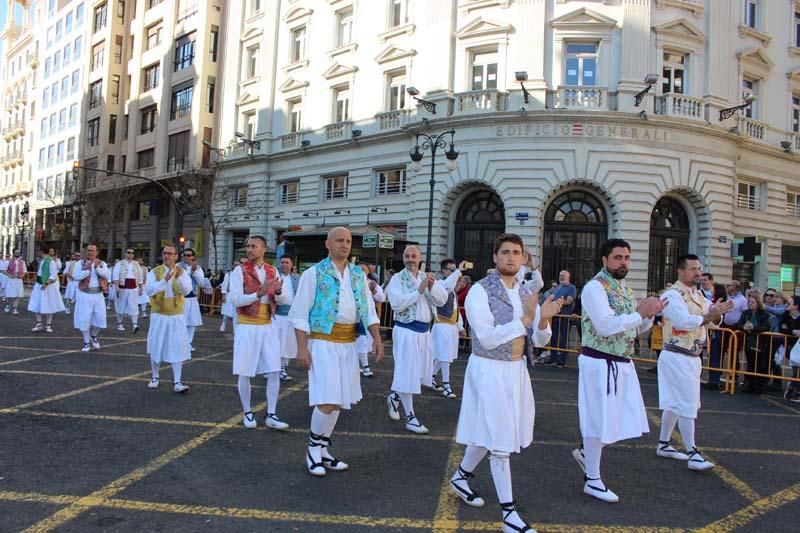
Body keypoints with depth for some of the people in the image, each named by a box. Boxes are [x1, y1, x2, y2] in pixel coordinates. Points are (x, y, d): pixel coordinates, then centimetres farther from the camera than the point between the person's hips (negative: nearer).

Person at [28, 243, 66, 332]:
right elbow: (39, 273, 18)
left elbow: (53, 276, -20)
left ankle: (48, 325, 11)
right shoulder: (40, 260, 9)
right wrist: (36, 284, 18)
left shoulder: (51, 261, -16)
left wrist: (46, 284, -32)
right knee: (37, 305, 6)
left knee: (48, 306, 2)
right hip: (39, 285, 8)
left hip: (48, 287, -7)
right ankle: (38, 324, 15)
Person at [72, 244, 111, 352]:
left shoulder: (102, 263, 4)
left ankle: (94, 336, 29)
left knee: (100, 317, 2)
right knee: (84, 319, 1)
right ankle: (87, 343, 14)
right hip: (85, 295, -1)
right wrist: (88, 270, -23)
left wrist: (97, 268, -23)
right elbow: (76, 276, -13)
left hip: (98, 295, 2)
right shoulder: (81, 263, -1)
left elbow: (108, 275, -11)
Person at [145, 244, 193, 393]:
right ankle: (155, 377, 29)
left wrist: (179, 277, -31)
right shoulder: (154, 272, -1)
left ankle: (177, 382, -2)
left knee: (177, 348, -4)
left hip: (177, 315, 0)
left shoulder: (183, 272, 1)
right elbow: (149, 290, -17)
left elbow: (187, 291, -14)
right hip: (158, 315, 0)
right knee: (156, 346, 11)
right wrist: (165, 280, -29)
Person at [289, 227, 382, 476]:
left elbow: (368, 309, 12)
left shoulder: (358, 275, 11)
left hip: (349, 343, 6)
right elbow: (299, 313, -6)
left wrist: (377, 337, -1)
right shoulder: (314, 273, -3)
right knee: (328, 400, -11)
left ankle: (322, 451, 24)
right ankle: (313, 447, 12)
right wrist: (302, 348, -12)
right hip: (323, 341, -5)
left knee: (338, 401, 10)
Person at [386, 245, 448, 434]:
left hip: (424, 331, 6)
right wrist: (419, 290, -21)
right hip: (406, 331, -6)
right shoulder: (397, 279, -7)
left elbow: (442, 300, -1)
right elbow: (396, 304, -21)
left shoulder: (427, 277, 9)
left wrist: (432, 288, -19)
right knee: (407, 373, -1)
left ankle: (395, 396, 38)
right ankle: (410, 417, 9)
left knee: (421, 373, 16)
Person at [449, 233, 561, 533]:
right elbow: (487, 338, -21)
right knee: (499, 439, -2)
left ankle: (461, 477, 40)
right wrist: (524, 319, -23)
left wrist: (544, 319, -14)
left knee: (490, 432, 18)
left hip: (516, 370, 7)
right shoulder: (480, 291, -13)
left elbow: (539, 340, 7)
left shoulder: (526, 294, 6)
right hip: (489, 370, -7)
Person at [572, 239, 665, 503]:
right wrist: (641, 312, -21)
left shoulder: (626, 289, 13)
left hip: (622, 363, 9)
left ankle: (587, 452, 36)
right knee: (600, 419, 2)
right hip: (599, 363, -9)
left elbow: (638, 329, 18)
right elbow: (605, 326, -26)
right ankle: (592, 481, 17)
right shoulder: (595, 287, -15)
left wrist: (649, 313, -2)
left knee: (624, 419, 14)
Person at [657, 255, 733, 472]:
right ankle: (692, 454, 0)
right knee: (687, 405, -7)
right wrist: (709, 315, -23)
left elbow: (715, 321, 7)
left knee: (674, 403, 16)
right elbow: (684, 321, -28)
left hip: (693, 357, 9)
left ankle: (663, 445, 27)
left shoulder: (698, 295, 13)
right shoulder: (672, 295, -14)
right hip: (677, 357, -9)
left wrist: (717, 313, -14)